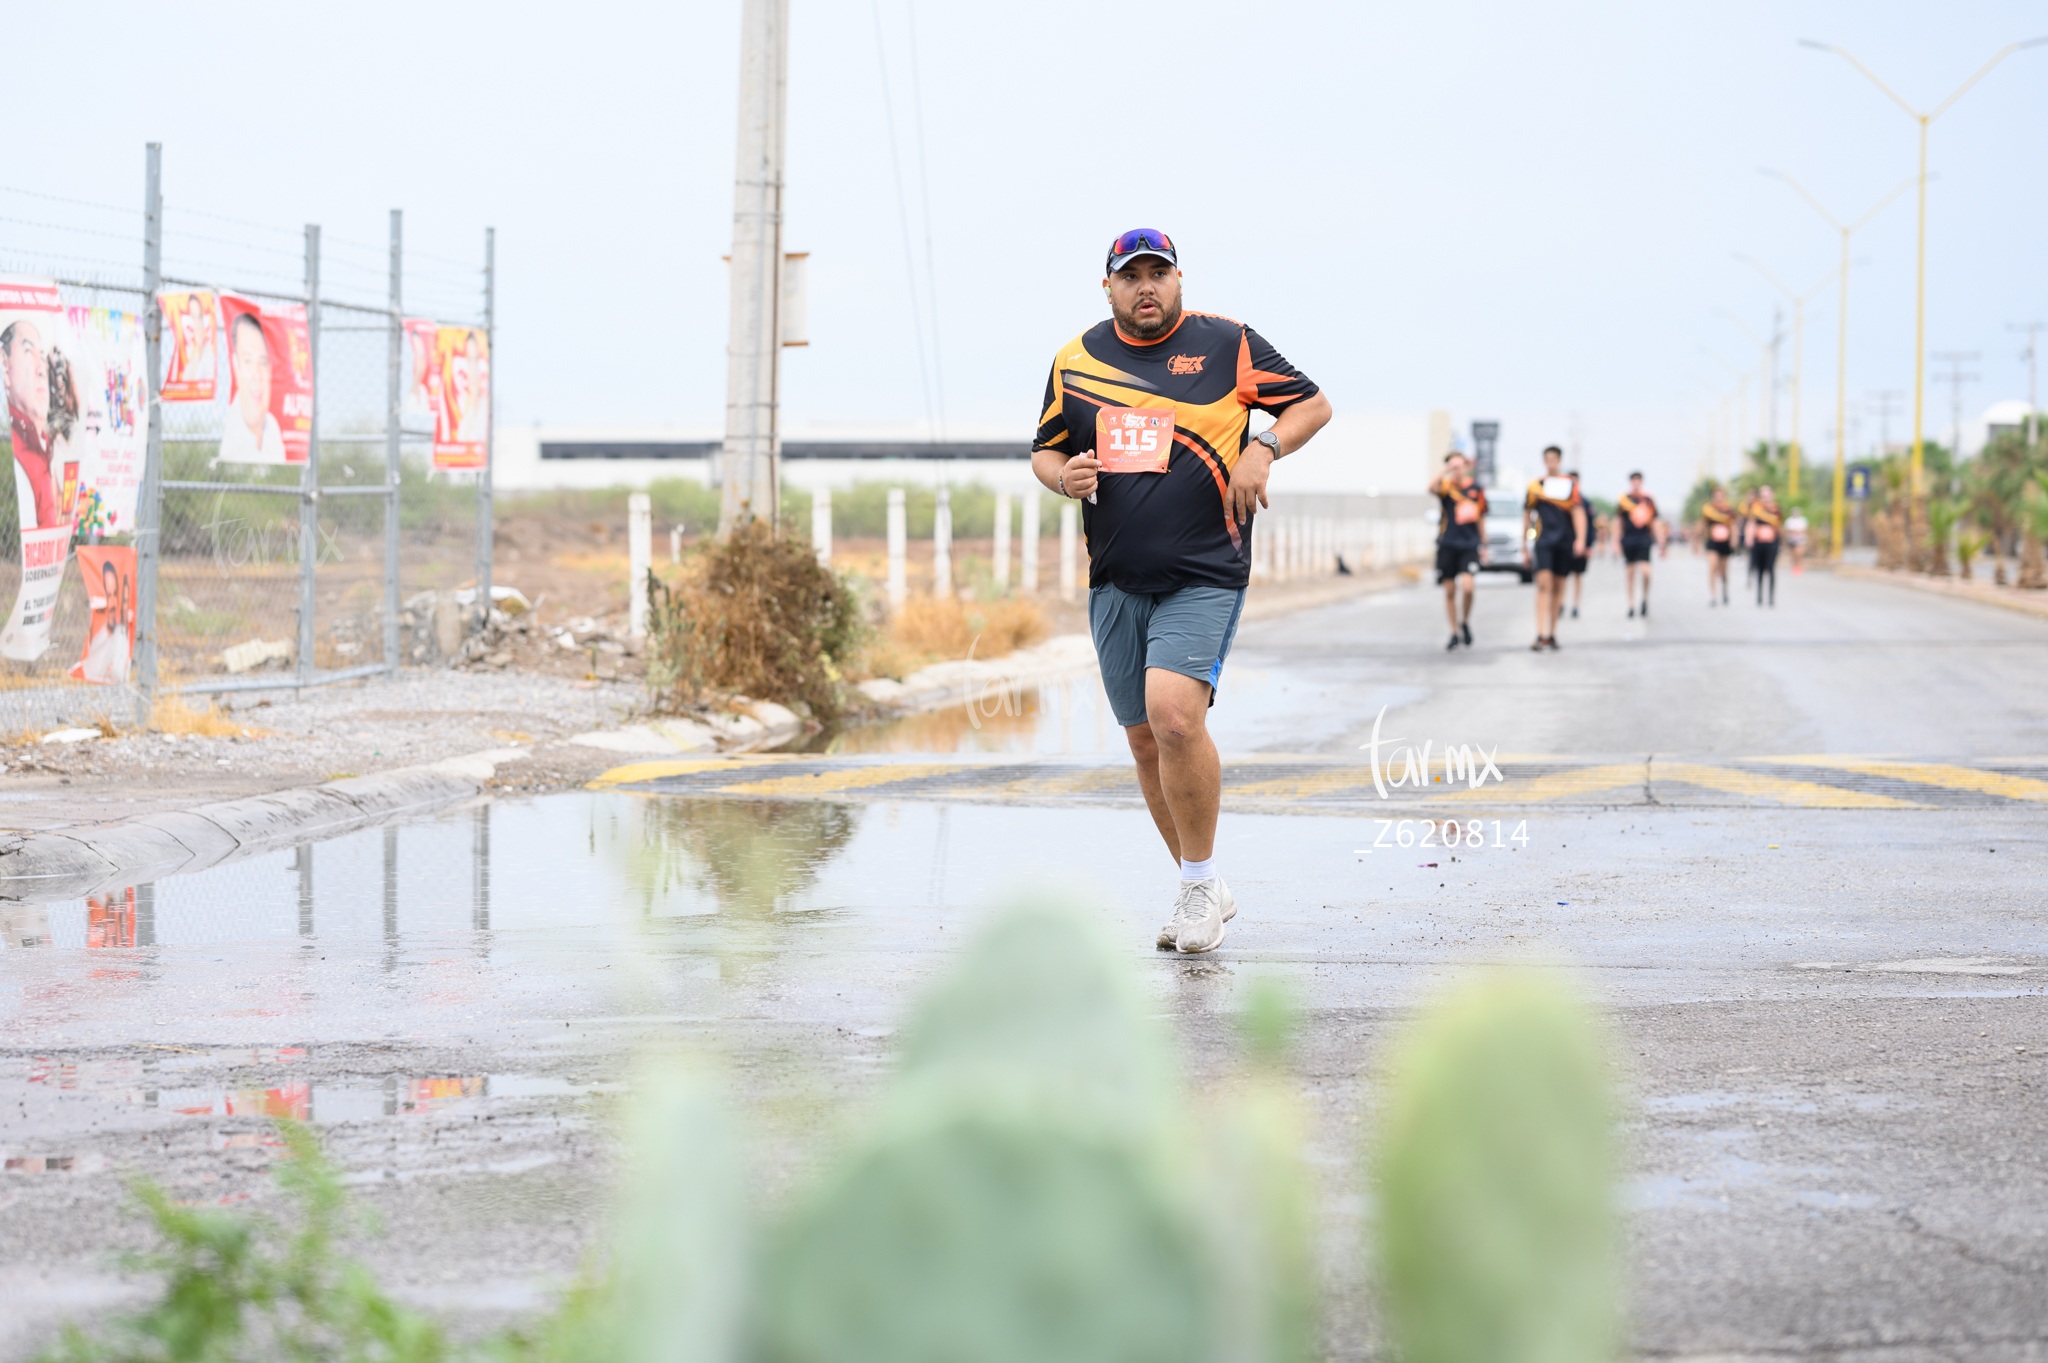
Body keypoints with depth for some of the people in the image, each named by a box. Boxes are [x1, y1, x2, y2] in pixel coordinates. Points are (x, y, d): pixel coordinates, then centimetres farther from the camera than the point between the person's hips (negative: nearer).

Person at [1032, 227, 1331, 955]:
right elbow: (1044, 449, 19)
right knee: (1145, 738, 8)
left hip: (1205, 575, -5)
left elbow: (1312, 403, 8)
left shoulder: (1228, 344, 1)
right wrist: (1064, 475, -4)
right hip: (1116, 582, 5)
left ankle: (1201, 884, -8)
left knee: (1174, 715, -23)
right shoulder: (1075, 359, 10)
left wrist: (1264, 447, -10)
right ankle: (1203, 892, 22)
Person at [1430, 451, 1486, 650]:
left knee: (1468, 585, -18)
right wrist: (1445, 472, -35)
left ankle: (1465, 622, 8)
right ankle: (1455, 633, 18)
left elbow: (1481, 517, 14)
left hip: (1470, 545, 0)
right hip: (1447, 544, 0)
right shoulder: (1446, 486, -1)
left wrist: (1484, 545, 14)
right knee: (1449, 590, 4)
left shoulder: (1476, 487, 5)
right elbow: (1432, 489, -26)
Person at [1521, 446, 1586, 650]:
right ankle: (1540, 635, -21)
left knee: (1558, 587, 8)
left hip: (1565, 541, 2)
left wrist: (1580, 539, -14)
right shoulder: (1535, 486, 5)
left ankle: (1551, 634, 18)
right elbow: (1527, 516, 11)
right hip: (1544, 540, -1)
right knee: (1543, 584, -15)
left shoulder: (1570, 484, 5)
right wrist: (1524, 547, 12)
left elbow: (1578, 511, -1)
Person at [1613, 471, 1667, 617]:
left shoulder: (1648, 500, 7)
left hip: (1644, 540, -1)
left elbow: (1656, 522, 10)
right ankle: (1631, 605, 13)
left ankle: (1646, 599, 7)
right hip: (1628, 540, 1)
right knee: (1630, 573, 4)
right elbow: (1617, 522, 8)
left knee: (1646, 570, -16)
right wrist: (1616, 542, 3)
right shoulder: (1623, 499, 5)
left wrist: (1662, 543, 7)